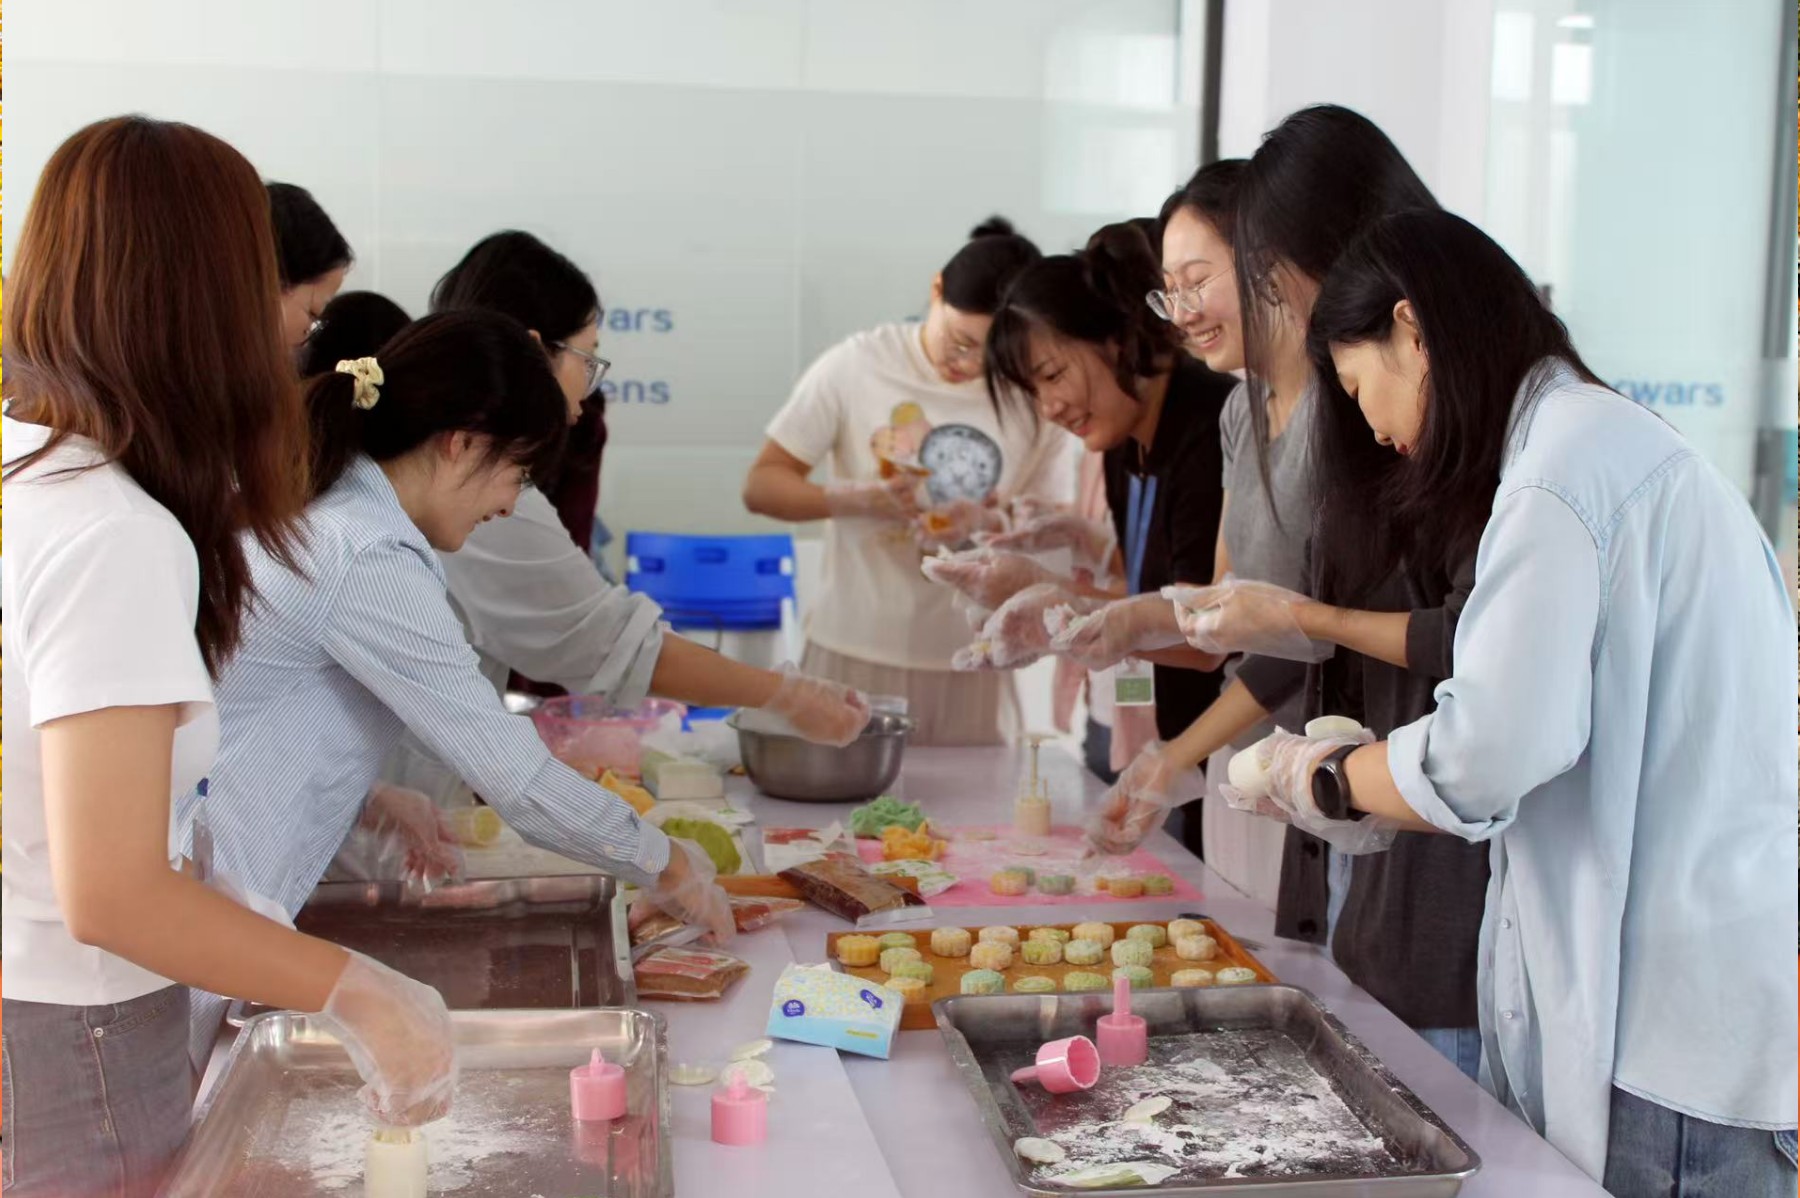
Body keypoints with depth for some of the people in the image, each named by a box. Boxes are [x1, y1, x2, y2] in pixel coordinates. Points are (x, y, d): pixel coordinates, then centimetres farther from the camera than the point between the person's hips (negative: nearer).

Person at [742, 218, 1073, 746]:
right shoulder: (857, 364, -7)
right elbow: (761, 485, -4)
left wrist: (988, 522, -17)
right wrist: (857, 498, -21)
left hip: (972, 666, 1)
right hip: (852, 651, -1)